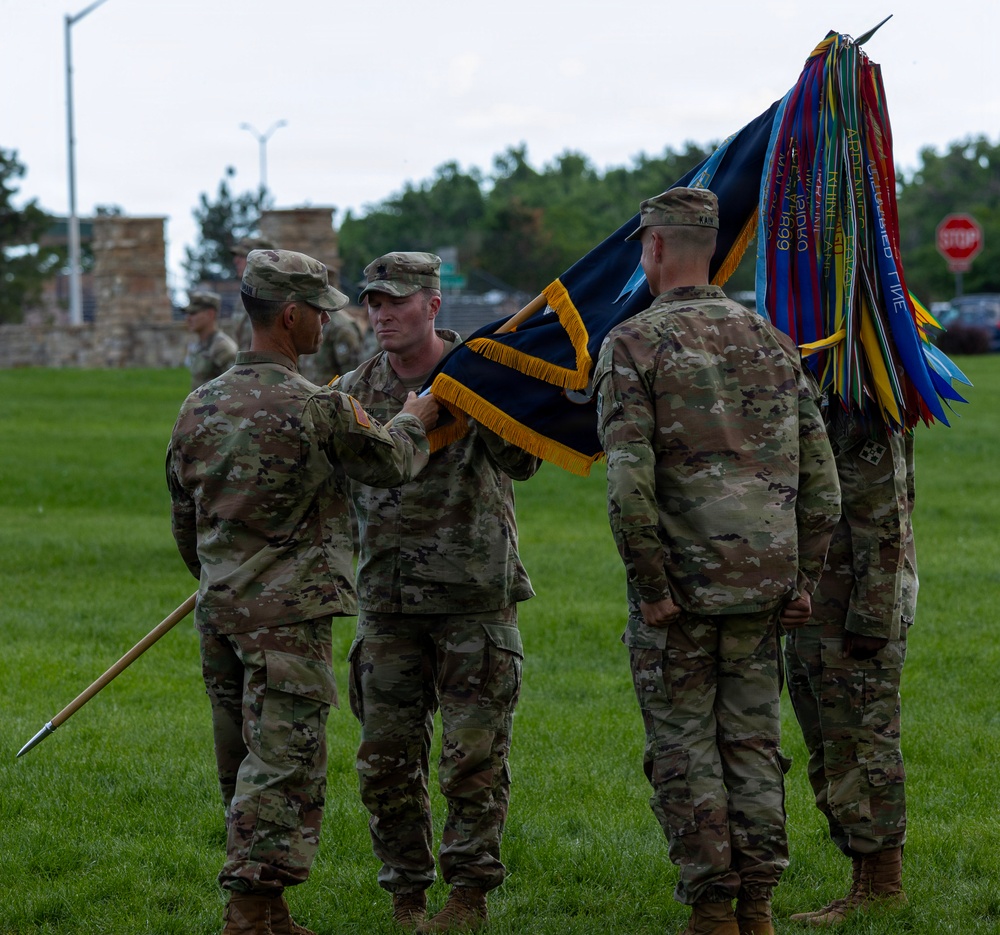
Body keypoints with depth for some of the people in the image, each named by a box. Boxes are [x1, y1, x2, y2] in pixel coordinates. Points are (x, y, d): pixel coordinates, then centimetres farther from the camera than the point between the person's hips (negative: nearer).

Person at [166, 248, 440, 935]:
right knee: (284, 767, -6)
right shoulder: (318, 409, -14)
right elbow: (390, 464, 3)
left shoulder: (200, 407, 8)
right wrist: (412, 422, 24)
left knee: (245, 769, 14)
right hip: (289, 618, -8)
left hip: (219, 612, 8)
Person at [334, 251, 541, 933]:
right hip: (389, 601, 4)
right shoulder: (355, 392, 8)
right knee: (388, 756, 5)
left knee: (475, 755, -1)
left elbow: (522, 461, -16)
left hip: (475, 596, -4)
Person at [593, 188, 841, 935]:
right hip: (763, 583, 4)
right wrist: (803, 577, 11)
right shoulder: (770, 341, 8)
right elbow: (820, 476, 7)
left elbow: (630, 483, -18)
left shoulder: (633, 345, -8)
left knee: (685, 749, 4)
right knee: (754, 744, 11)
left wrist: (651, 588, -11)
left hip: (679, 585, -4)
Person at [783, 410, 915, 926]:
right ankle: (870, 882, 17)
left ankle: (880, 884, -1)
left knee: (861, 748, -6)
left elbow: (885, 523, -19)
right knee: (829, 754, 12)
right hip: (817, 612, 10)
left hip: (859, 610, -10)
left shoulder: (861, 413, -15)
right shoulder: (808, 406, 15)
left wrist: (870, 618, -22)